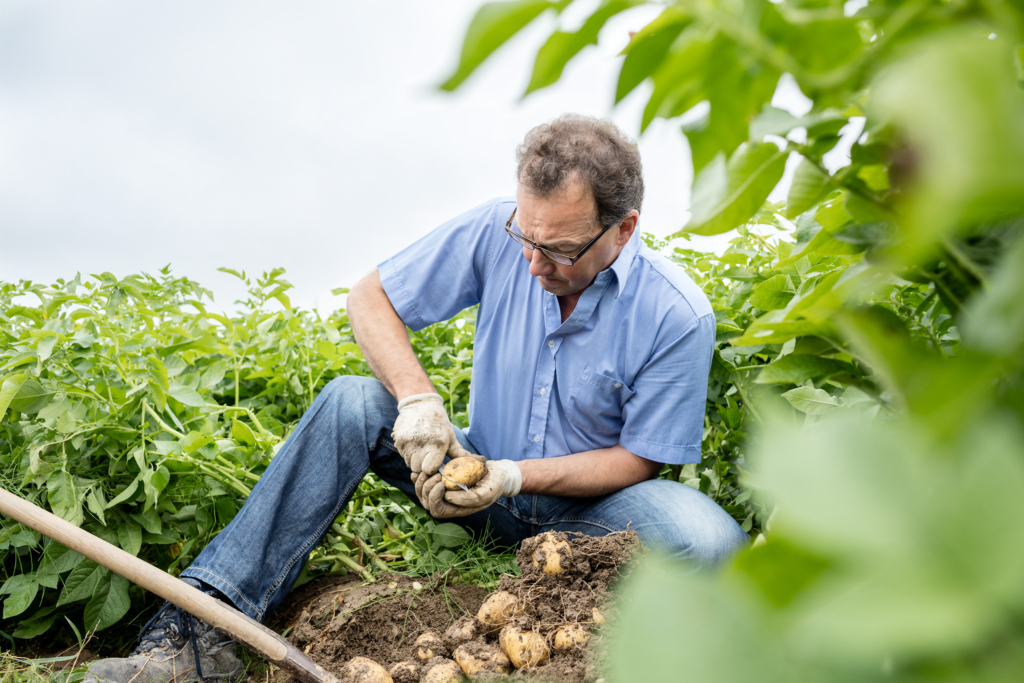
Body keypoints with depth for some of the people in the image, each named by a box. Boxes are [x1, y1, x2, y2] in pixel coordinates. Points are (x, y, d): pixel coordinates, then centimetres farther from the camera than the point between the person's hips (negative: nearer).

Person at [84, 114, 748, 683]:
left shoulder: (678, 315, -19)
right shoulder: (498, 231, -12)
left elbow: (638, 458, -12)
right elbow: (370, 297, -6)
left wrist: (515, 476, -24)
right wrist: (418, 400, -23)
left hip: (586, 499, -2)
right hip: (489, 473, 3)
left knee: (709, 541, -33)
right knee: (351, 403, -22)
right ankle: (204, 627, -27)